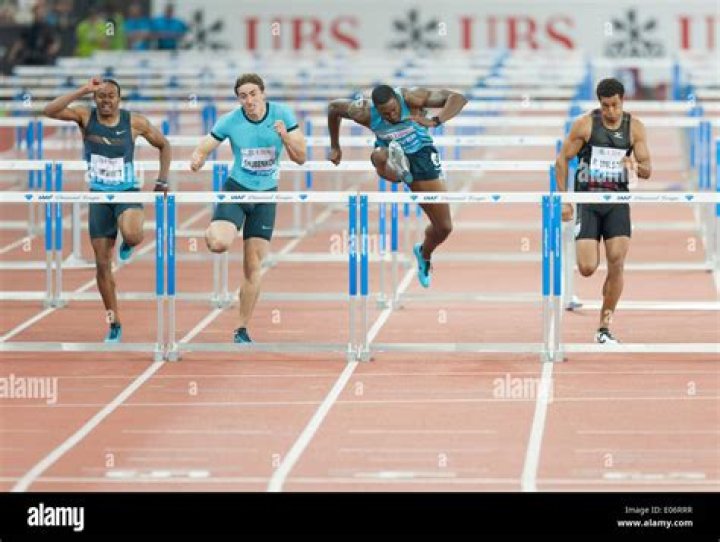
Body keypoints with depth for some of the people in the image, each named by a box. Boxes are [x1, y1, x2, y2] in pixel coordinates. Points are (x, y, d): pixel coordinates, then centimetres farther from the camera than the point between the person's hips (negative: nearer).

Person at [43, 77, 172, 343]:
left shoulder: (134, 122, -7)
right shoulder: (86, 117, -5)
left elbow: (164, 145, 7)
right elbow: (49, 110, -21)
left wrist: (162, 181, 0)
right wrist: (83, 90, -24)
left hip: (128, 192, -2)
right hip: (99, 195, 2)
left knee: (132, 235, -34)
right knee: (102, 264, 2)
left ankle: (127, 245, 7)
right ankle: (114, 324, 15)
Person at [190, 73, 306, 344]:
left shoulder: (282, 115, -8)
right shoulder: (229, 121, -11)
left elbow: (300, 158, -7)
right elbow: (202, 149, -5)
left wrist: (285, 136, -26)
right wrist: (197, 159, -29)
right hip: (236, 188, -1)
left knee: (253, 267, 1)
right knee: (219, 244, -29)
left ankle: (242, 329, 14)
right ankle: (214, 231, 9)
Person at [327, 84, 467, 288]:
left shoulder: (411, 98, -28)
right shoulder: (364, 112, -23)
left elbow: (458, 98, -32)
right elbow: (333, 107, -2)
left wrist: (435, 121, -49)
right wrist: (335, 147, 8)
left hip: (421, 156, -1)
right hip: (391, 155, 1)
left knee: (444, 227, 6)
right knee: (379, 157, -40)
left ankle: (424, 254, 34)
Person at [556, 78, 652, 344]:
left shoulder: (634, 127, 1)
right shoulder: (585, 124, -6)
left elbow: (647, 170, 3)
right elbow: (562, 160, 1)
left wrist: (635, 166, -22)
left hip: (618, 201, 2)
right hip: (588, 199, -2)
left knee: (616, 265, -9)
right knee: (587, 269, -9)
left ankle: (604, 328, 2)